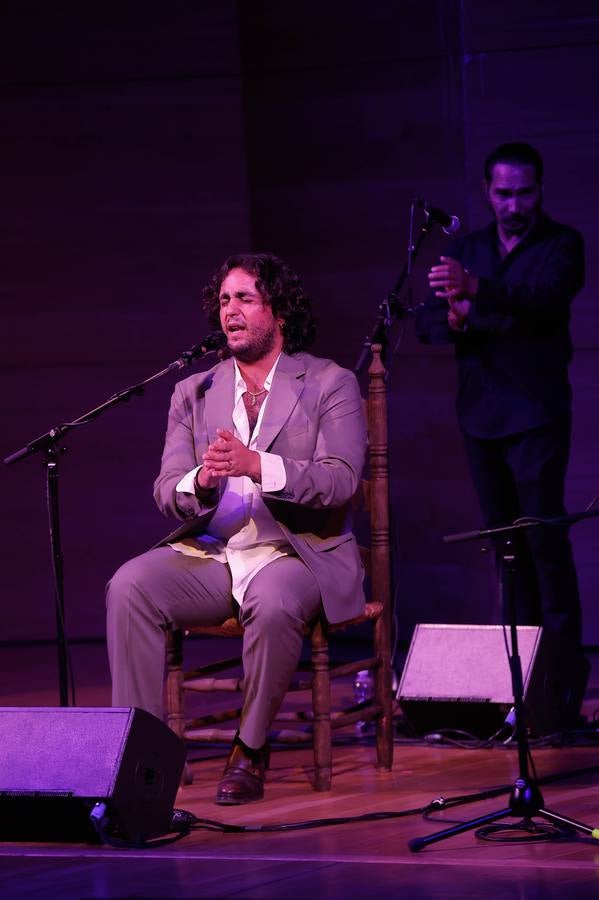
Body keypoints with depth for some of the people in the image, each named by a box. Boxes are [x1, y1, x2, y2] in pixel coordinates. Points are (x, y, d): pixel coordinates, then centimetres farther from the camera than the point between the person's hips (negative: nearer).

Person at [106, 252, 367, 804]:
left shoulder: (331, 384, 3)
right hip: (209, 553, 4)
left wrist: (257, 465, -26)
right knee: (130, 586, -24)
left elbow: (340, 482, -11)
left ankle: (250, 751, -18)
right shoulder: (193, 394, 14)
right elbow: (166, 491, 5)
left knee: (274, 601, -37)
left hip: (299, 551, -4)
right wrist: (201, 481, -20)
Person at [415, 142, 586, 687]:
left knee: (544, 535, -11)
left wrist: (477, 290, -40)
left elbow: (545, 301, -23)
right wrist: (453, 318, -16)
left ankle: (564, 657, -10)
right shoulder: (466, 251, 13)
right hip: (479, 416, 5)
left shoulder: (561, 245, -3)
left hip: (535, 413, -5)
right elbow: (427, 324, 9)